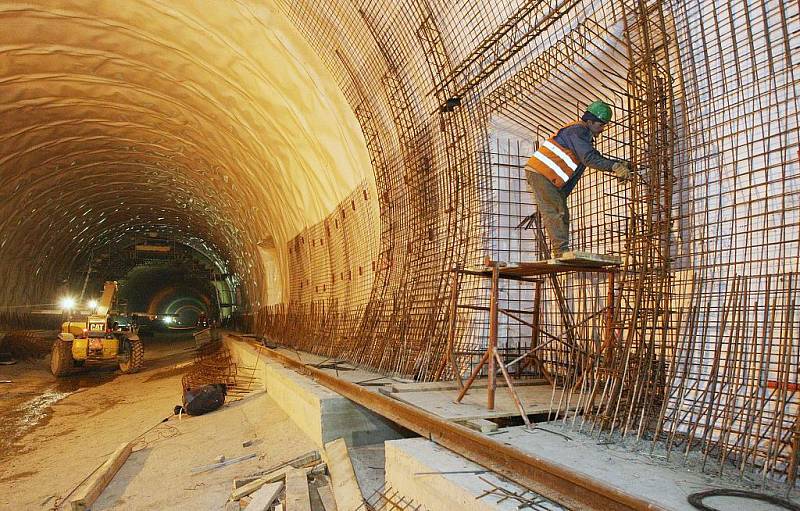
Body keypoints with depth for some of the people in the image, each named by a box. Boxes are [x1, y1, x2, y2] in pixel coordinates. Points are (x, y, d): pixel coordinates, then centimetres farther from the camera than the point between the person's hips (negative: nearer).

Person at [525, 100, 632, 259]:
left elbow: (597, 157, 22)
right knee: (554, 212, -15)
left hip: (549, 178, 10)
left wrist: (619, 164, 11)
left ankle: (558, 252, 4)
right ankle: (561, 250, -17)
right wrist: (614, 167, -28)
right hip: (540, 174, -10)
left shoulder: (583, 134, 21)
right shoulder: (578, 131, -13)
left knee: (562, 214, 6)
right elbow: (589, 158, -25)